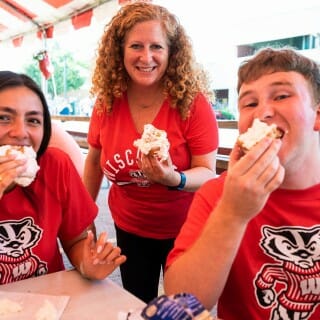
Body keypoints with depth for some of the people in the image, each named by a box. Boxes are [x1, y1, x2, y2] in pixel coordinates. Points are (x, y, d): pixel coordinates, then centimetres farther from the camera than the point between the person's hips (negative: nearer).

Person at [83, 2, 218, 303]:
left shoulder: (193, 101, -20)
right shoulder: (107, 102, -10)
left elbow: (208, 174, -18)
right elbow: (94, 159, 5)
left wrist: (175, 179, -38)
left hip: (184, 230, -3)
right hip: (129, 229, 3)